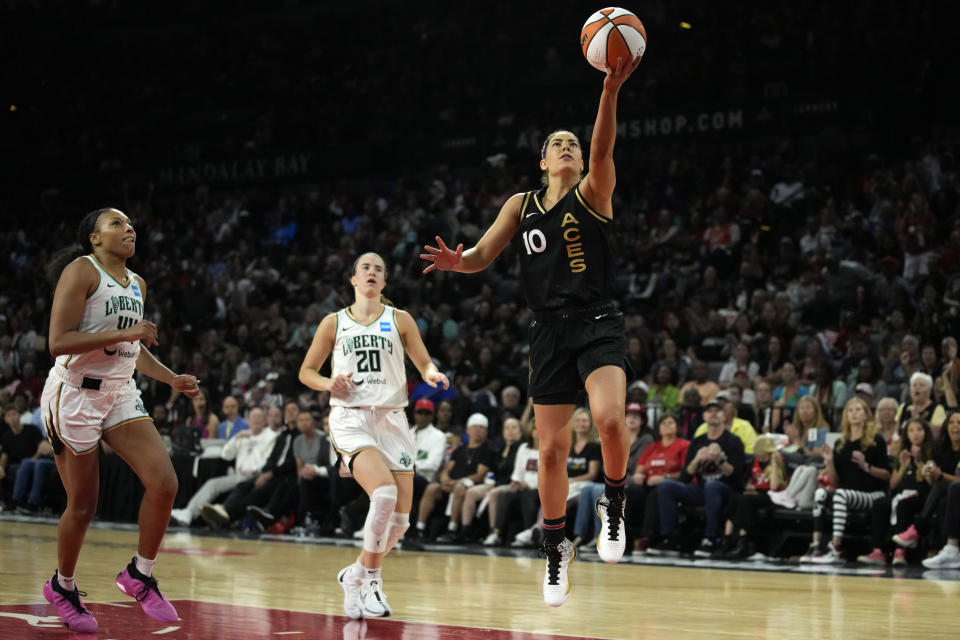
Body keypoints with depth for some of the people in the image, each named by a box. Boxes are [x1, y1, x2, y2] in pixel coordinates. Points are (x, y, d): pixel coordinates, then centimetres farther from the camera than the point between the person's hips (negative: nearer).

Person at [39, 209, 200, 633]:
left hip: (120, 394, 6)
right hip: (74, 394, -6)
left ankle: (140, 575, 6)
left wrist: (172, 379, 12)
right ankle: (62, 586, 25)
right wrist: (124, 332, -24)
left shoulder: (136, 284, 12)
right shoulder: (82, 271, -11)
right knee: (82, 505, 1)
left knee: (164, 482, -11)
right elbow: (58, 342, -20)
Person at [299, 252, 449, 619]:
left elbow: (423, 362, 7)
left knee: (400, 518, -2)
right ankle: (369, 578, -10)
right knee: (384, 494, -27)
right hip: (351, 419, -3)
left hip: (391, 419, 3)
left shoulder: (399, 320, 11)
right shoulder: (334, 323, 9)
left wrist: (432, 374, -16)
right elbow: (306, 372, 13)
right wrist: (329, 384, -8)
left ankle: (357, 575, 22)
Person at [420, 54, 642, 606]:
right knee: (552, 450, 5)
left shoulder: (593, 194, 0)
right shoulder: (522, 206, 13)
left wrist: (611, 91, -37)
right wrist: (456, 261, -15)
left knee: (610, 419, -29)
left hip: (598, 325, -4)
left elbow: (603, 149, -19)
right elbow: (482, 257, 10)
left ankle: (614, 504, -3)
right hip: (550, 332, 4)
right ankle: (557, 548, 23)